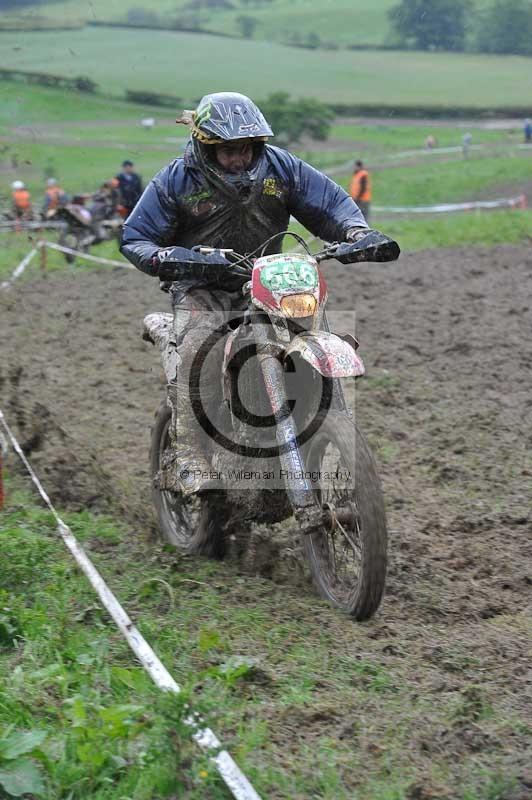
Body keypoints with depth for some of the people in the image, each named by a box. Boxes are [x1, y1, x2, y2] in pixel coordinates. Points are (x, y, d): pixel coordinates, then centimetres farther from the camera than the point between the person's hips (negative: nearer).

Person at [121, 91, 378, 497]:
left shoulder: (280, 167, -1)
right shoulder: (177, 180, -7)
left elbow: (331, 202, 7)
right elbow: (134, 237, -4)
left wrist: (358, 233, -15)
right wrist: (167, 258, -26)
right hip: (202, 288, -3)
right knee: (197, 354, -34)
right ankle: (194, 469, -37)